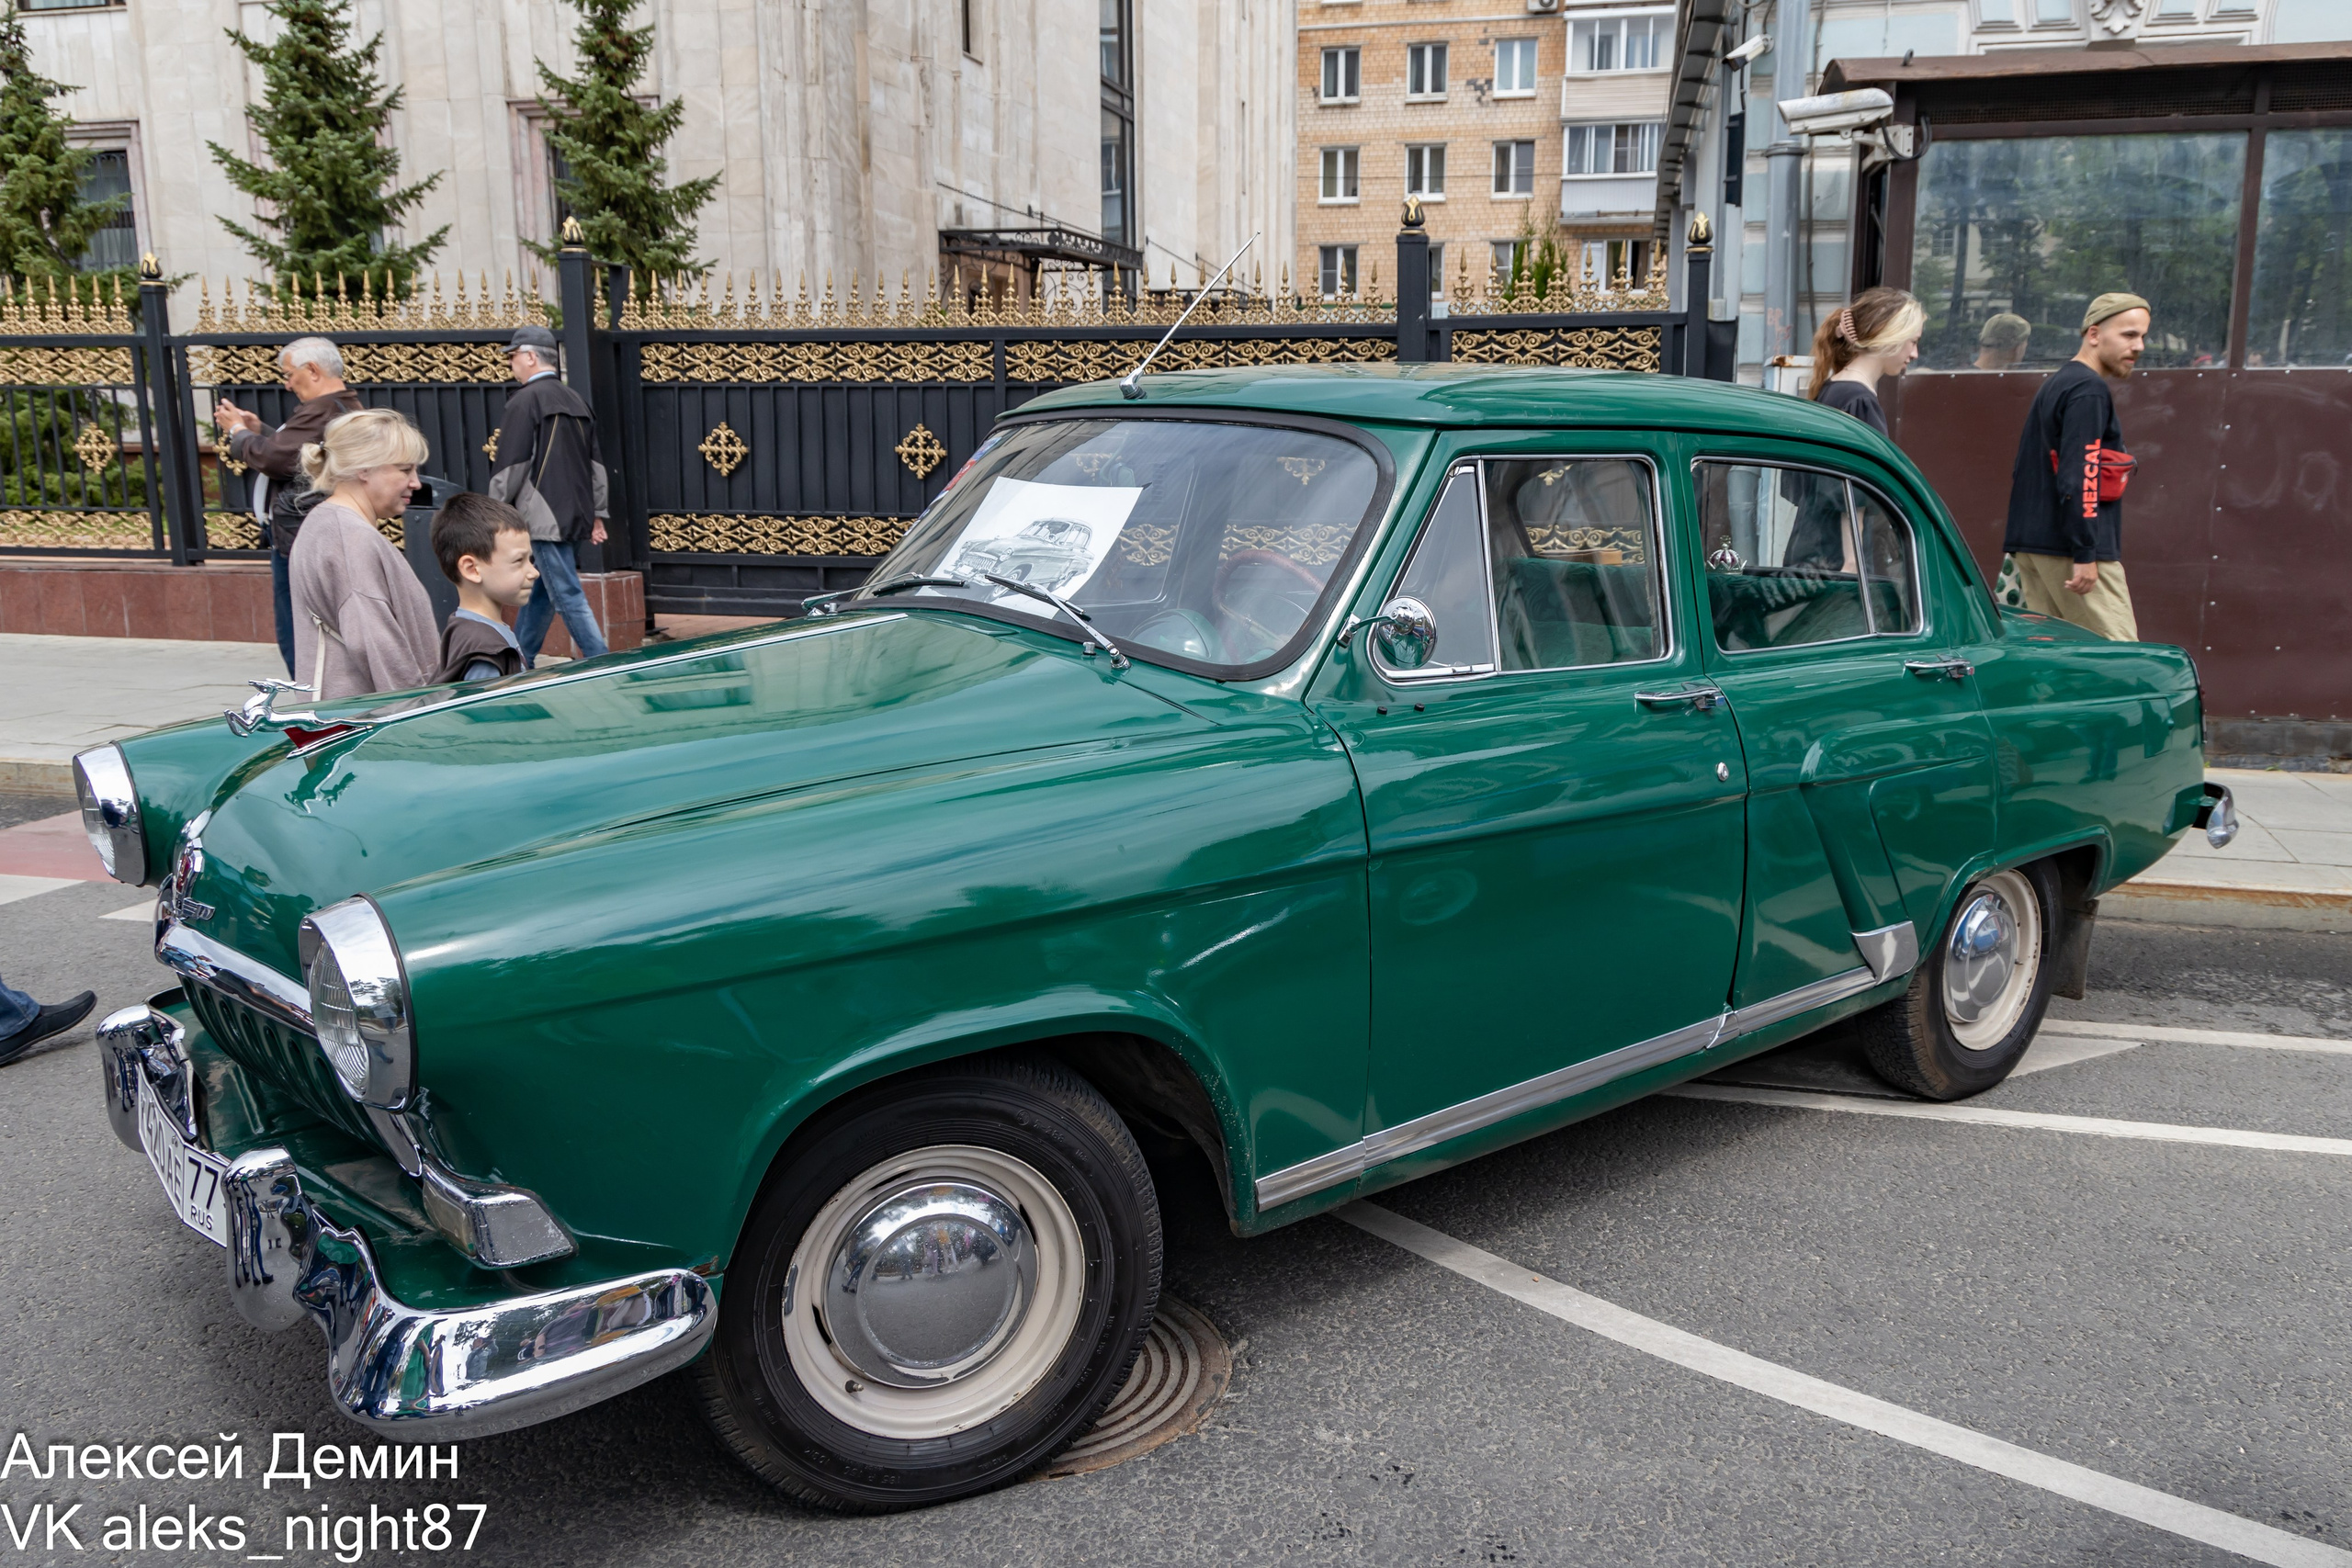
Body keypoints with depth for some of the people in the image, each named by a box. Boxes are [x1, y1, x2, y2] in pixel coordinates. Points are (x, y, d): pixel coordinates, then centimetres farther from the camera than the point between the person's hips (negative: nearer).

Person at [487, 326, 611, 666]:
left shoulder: (525, 401, -9)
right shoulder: (575, 401, 15)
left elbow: (510, 468, -11)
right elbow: (595, 464, 18)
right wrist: (597, 514, 22)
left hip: (544, 519, -8)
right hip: (575, 518, 8)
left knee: (569, 598, -7)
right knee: (542, 593, 17)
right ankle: (520, 663, 27)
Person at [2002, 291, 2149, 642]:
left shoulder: (2054, 385, 20)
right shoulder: (2089, 390, -10)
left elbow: (2029, 473, 23)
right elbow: (2078, 476, -19)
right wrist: (2085, 556, -21)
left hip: (2031, 544, 10)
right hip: (2070, 547, -10)